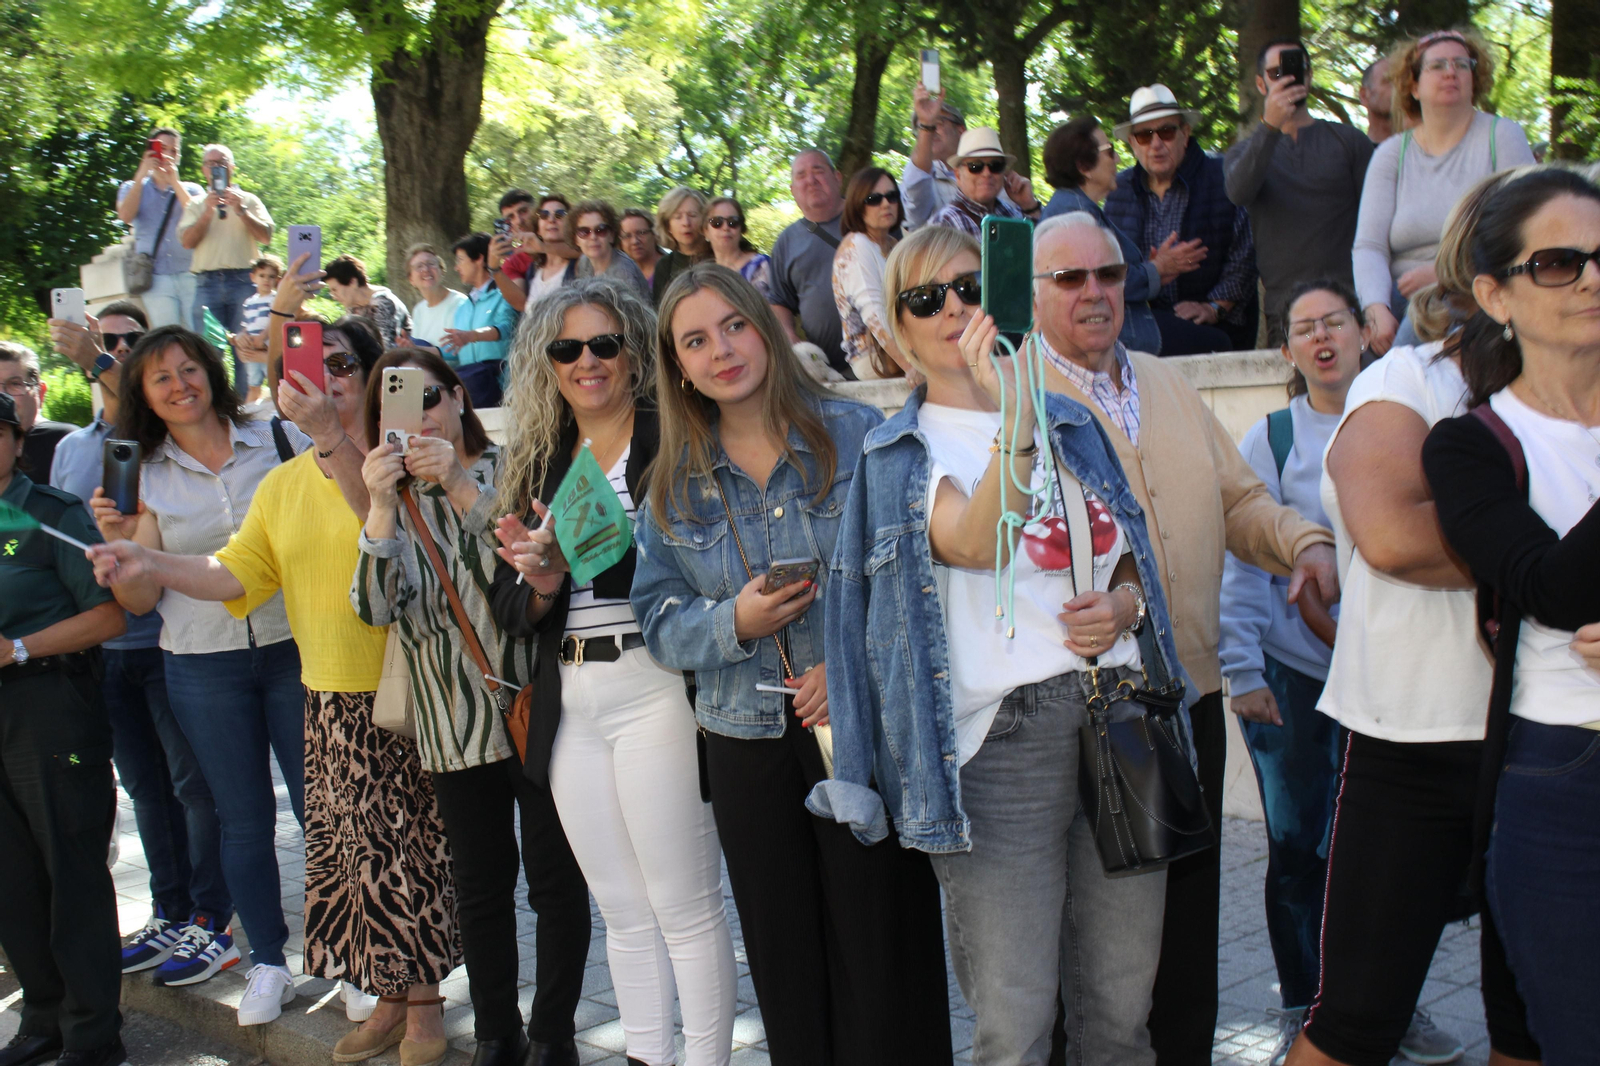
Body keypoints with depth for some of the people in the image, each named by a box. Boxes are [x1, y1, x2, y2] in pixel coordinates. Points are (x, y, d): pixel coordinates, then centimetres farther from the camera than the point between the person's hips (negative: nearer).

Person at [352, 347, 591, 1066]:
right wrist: (384, 509, -21)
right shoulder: (395, 502, 7)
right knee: (481, 886, 12)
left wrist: (462, 489, -22)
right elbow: (377, 608, -8)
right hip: (455, 727, 3)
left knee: (556, 879, 4)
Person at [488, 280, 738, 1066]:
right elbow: (508, 604, 12)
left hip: (656, 686, -6)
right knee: (622, 913, 15)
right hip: (571, 702, 6)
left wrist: (581, 553, -24)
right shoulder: (540, 461, 14)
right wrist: (544, 583, -8)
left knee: (684, 908, 0)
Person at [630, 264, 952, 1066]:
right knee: (785, 959, 12)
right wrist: (734, 622, -14)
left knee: (884, 951, 1)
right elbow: (659, 616, 5)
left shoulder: (857, 435, -2)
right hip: (747, 743, 3)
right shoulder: (674, 484, 7)